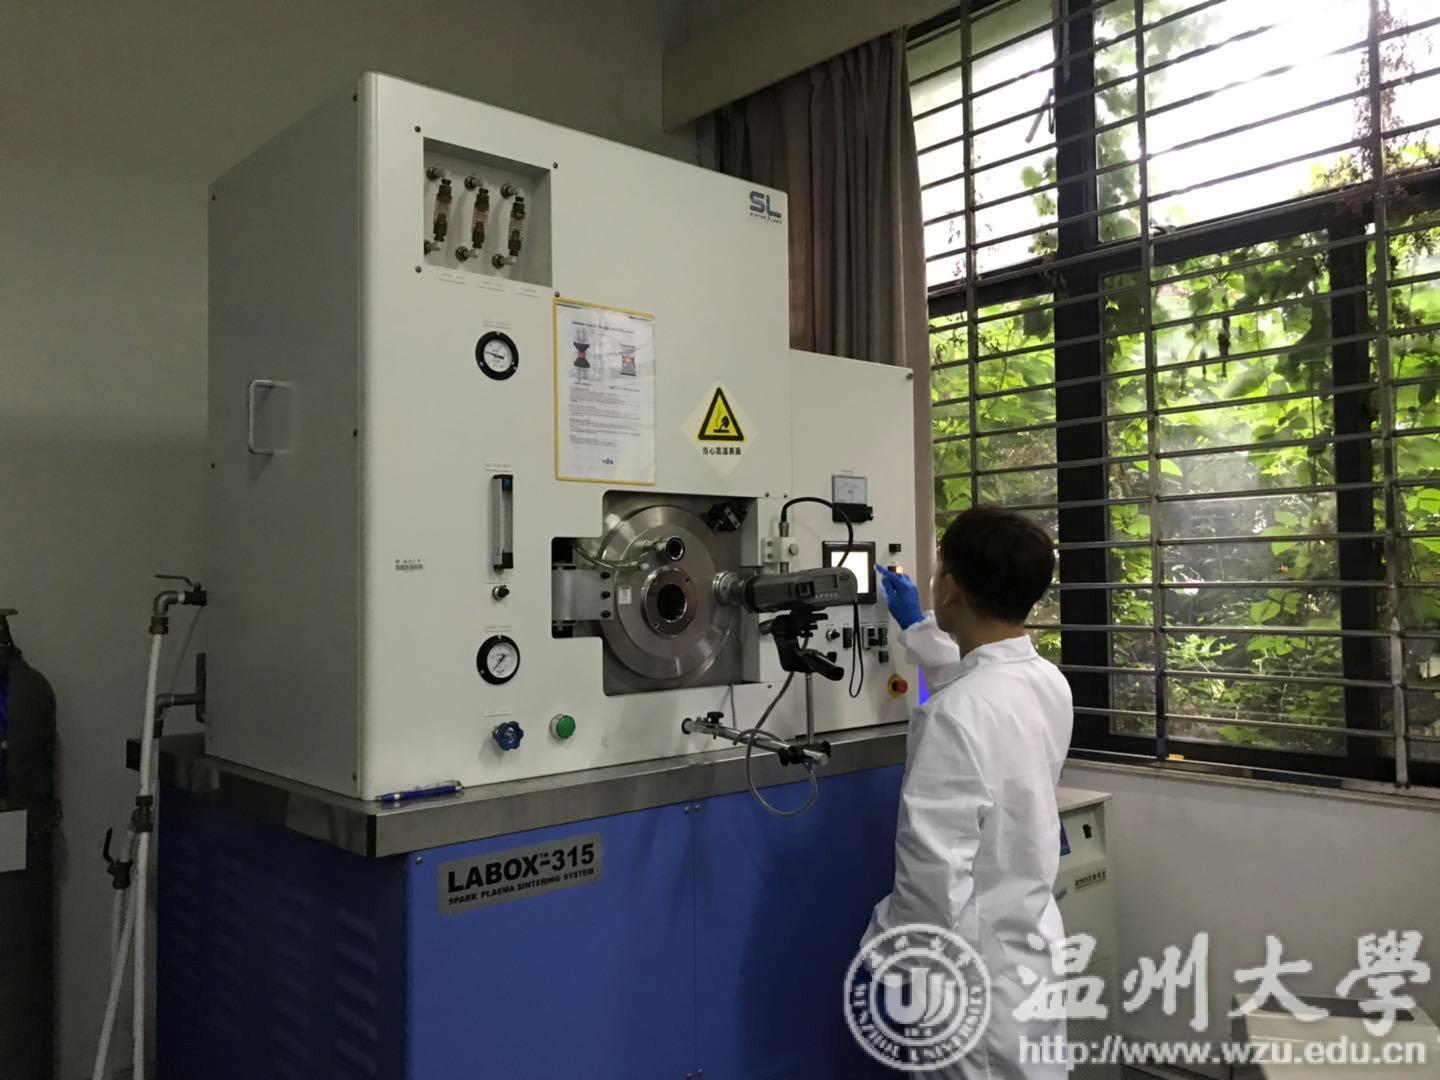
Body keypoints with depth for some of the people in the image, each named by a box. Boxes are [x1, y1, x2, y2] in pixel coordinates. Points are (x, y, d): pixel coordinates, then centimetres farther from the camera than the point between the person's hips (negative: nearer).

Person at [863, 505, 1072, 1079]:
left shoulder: (956, 716, -29)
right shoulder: (1047, 681, -3)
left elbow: (934, 875, -27)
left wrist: (884, 951, -10)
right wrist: (917, 627, 31)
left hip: (977, 971, -7)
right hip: (1033, 942, 8)